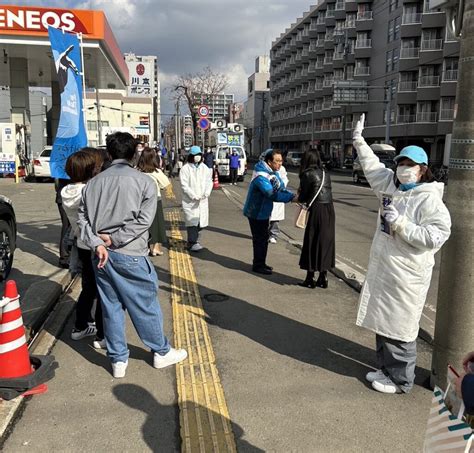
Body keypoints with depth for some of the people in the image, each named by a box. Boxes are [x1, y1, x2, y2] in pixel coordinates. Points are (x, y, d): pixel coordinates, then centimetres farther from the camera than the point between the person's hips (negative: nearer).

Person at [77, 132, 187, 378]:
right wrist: (114, 239, -12)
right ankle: (162, 352, 26)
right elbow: (143, 220, -14)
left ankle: (118, 360, 24)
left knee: (111, 307, 13)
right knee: (145, 306, 10)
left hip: (101, 255, 4)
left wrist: (97, 244, -8)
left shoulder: (94, 182, 7)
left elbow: (83, 218, 1)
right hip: (130, 256, -4)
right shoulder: (144, 181, -5)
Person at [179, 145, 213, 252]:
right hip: (190, 200, -5)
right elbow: (184, 185, -9)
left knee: (200, 221, 8)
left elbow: (209, 181, 8)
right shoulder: (185, 169, -4)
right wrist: (194, 196, -17)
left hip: (203, 200, 5)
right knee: (192, 221, -10)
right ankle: (193, 243, -9)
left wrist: (206, 193, -10)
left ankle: (195, 241, 23)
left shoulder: (205, 168, 10)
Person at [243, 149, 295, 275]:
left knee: (263, 238, 17)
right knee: (260, 239, 0)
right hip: (256, 213, -9)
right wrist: (291, 198, -37)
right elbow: (271, 195, -36)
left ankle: (260, 263, 30)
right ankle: (258, 266, 13)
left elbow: (281, 188, 3)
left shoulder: (274, 173, 3)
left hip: (264, 211, 9)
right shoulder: (261, 176, -28)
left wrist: (292, 195, -15)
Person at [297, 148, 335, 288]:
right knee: (326, 242, 12)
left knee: (312, 244, 4)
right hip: (329, 210, 6)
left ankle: (310, 279, 11)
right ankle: (323, 278, 19)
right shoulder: (326, 174, 12)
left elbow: (303, 197, -2)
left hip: (316, 210, -6)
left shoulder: (308, 175, -5)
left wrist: (298, 198, 21)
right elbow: (327, 192, 13)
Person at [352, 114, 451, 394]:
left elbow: (437, 236, -23)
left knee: (400, 328, 1)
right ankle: (387, 369, 35)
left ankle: (401, 380, 18)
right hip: (382, 268, 9)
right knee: (382, 322, 18)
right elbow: (373, 167, 23)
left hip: (406, 275, -9)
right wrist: (359, 140, 25)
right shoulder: (392, 186, 9)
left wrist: (401, 224, -23)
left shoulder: (430, 199, -15)